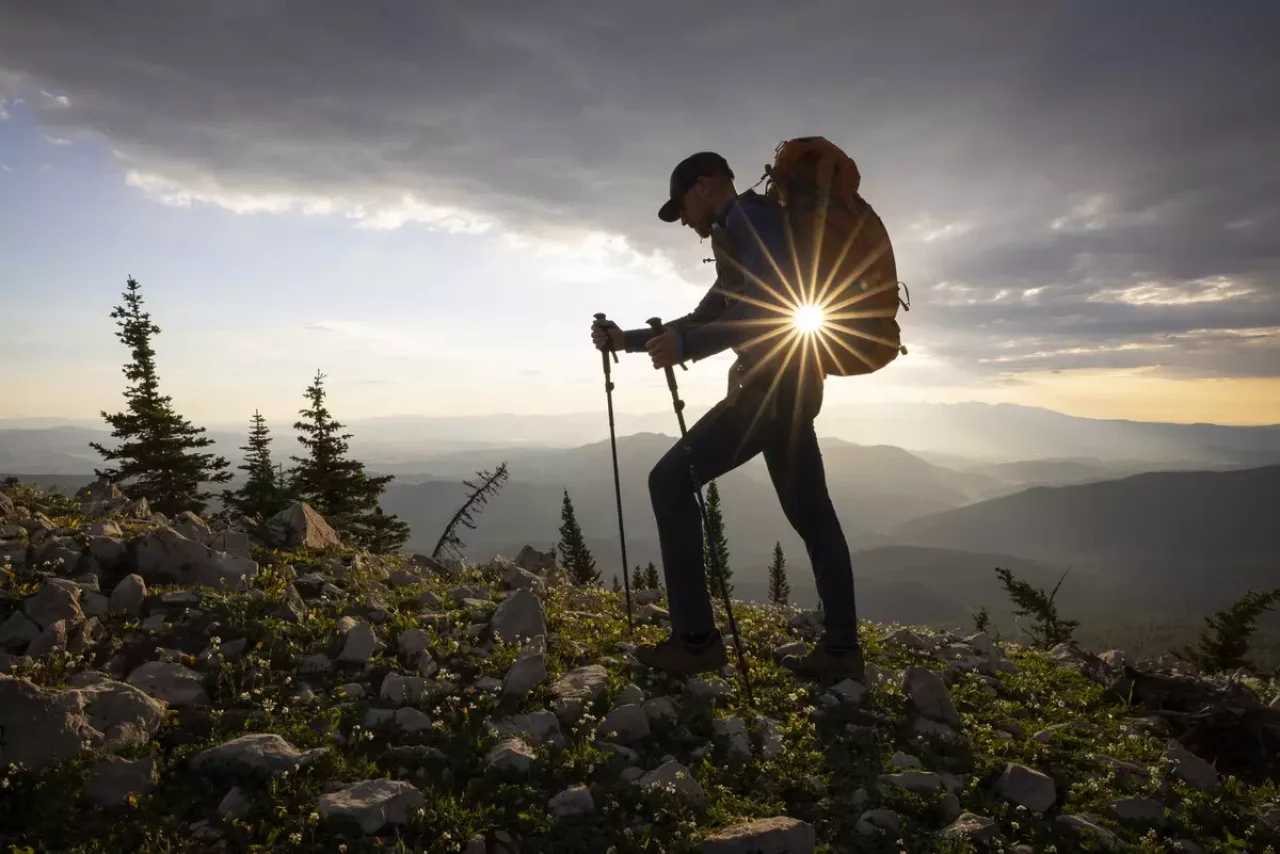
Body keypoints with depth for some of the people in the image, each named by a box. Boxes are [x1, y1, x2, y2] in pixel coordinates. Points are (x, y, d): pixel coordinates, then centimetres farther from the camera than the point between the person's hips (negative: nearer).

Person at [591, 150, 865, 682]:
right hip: (789, 385, 11)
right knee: (810, 513, 10)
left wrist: (687, 346, -22)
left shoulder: (748, 218, -6)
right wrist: (628, 340, 27)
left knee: (672, 480, -11)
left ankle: (696, 639, -10)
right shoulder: (740, 238, 25)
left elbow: (766, 306, -22)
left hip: (774, 384, -11)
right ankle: (841, 647, 15)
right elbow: (703, 318, 32)